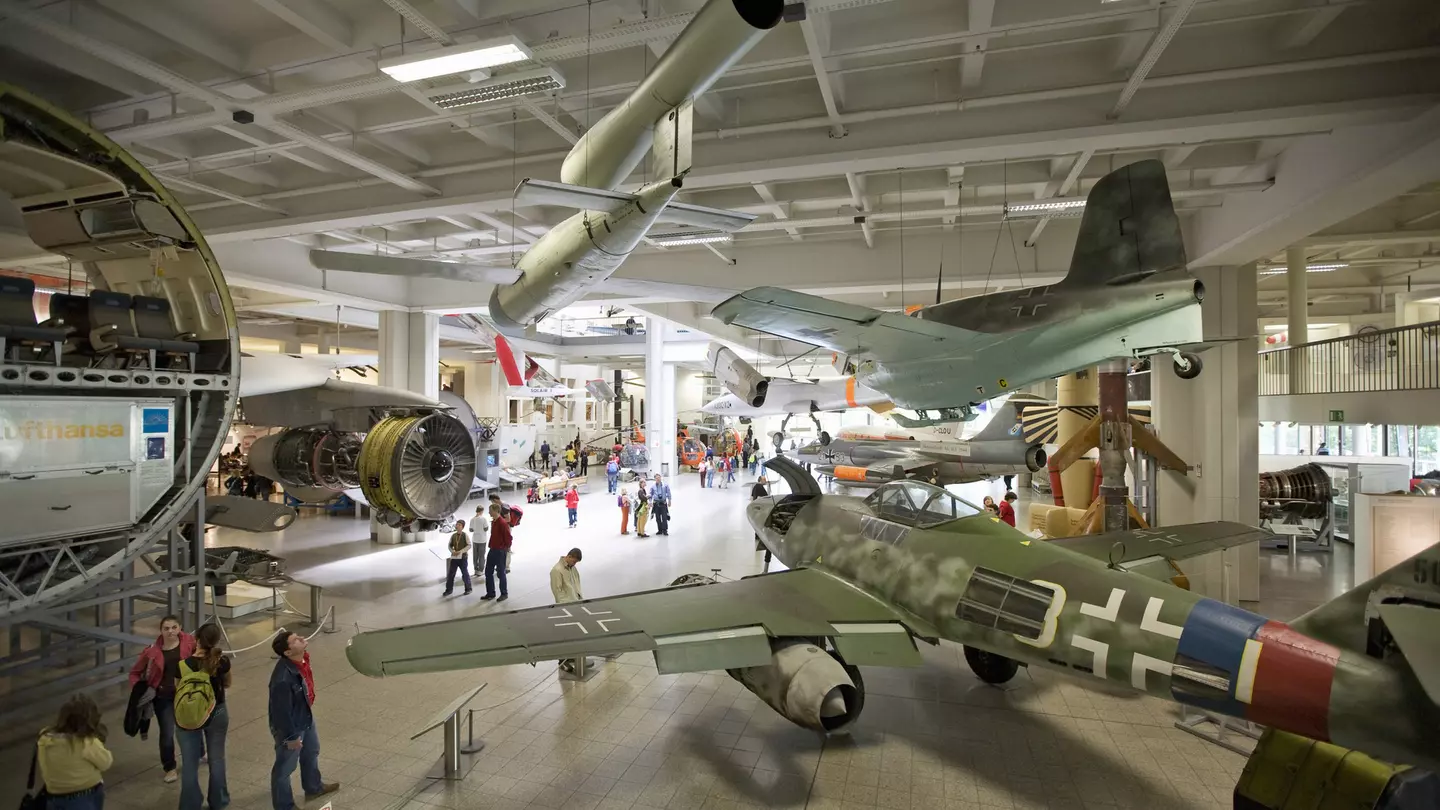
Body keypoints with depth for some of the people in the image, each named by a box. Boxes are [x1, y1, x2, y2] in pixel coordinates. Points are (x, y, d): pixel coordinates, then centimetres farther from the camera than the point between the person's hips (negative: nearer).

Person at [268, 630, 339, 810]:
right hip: (290, 726, -9)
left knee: (311, 752, 29)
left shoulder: (302, 659, -14)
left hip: (306, 717, 9)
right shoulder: (283, 678, -40)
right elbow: (281, 711, -29)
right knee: (285, 768, 16)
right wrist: (290, 736, -17)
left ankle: (314, 788, 54)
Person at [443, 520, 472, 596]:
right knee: (450, 574, 6)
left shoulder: (465, 535, -8)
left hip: (463, 557, -4)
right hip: (454, 557, 4)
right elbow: (450, 545, 10)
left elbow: (469, 545, -11)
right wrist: (452, 551, -9)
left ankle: (468, 588, 20)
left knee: (465, 573, 5)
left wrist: (461, 551, -21)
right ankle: (449, 589, 18)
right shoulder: (453, 535, 4)